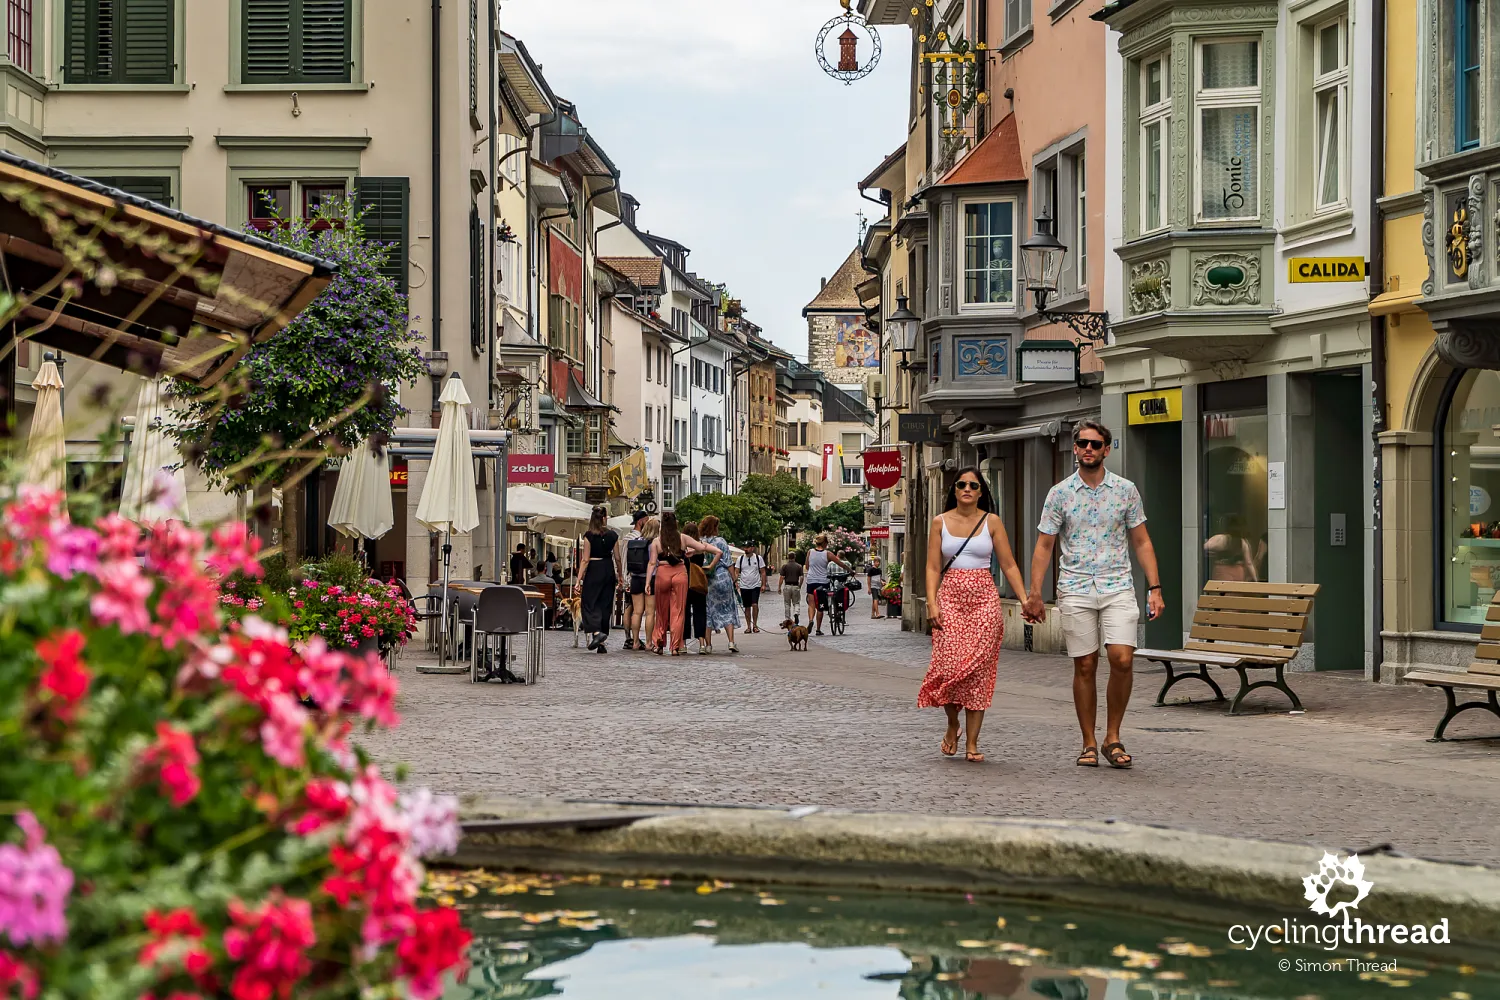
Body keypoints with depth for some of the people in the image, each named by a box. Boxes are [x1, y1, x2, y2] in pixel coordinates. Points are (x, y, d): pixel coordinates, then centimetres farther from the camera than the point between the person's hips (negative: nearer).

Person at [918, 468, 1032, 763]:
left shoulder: (992, 522, 6)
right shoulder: (940, 522, 7)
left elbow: (1009, 565, 6)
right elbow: (933, 567, 4)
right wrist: (932, 604, -8)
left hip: (985, 600, 0)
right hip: (950, 598, 0)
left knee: (979, 669, -5)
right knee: (949, 665, -13)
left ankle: (972, 742, 1)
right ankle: (952, 725, 14)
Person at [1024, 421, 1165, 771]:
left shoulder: (1126, 490, 6)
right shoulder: (1060, 493, 4)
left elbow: (1141, 543, 10)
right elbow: (1044, 546, 5)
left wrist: (1154, 587, 1)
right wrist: (1034, 594, -1)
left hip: (1118, 588, 0)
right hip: (1075, 590, 0)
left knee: (1122, 660, -13)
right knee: (1085, 666, 2)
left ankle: (1112, 737, 3)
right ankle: (1089, 743, 12)